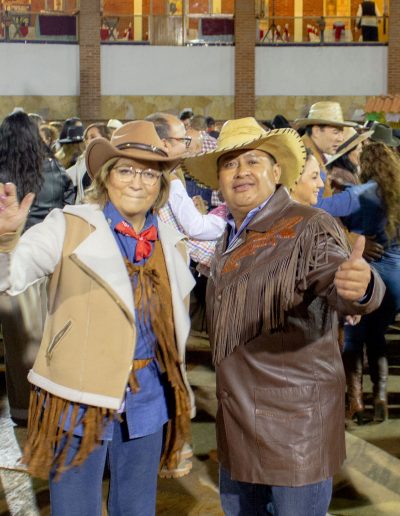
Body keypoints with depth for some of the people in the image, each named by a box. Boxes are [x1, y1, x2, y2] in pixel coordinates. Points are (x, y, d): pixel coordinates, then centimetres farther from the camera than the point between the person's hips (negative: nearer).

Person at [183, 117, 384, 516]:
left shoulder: (309, 228, -15)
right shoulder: (230, 236, 9)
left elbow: (335, 282, -34)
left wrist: (358, 287, -54)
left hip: (295, 421, -8)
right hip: (238, 417, 8)